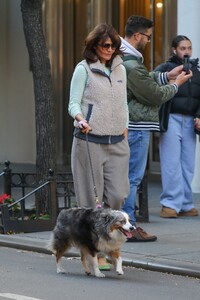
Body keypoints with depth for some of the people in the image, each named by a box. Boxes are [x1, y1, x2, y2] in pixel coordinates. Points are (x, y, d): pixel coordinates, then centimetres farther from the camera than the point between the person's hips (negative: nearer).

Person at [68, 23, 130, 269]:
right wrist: (80, 118, -24)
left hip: (117, 142, 5)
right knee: (92, 198, -2)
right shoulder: (84, 69, -1)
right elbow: (74, 103, -4)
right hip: (89, 141, -4)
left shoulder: (120, 69, 15)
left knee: (117, 195, -5)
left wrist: (125, 131, 12)